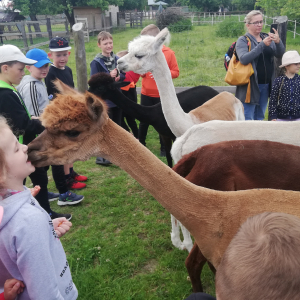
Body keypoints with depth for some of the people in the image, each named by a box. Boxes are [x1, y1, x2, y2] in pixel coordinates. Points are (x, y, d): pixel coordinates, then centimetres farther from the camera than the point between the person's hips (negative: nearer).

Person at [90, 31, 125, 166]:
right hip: (104, 100, -6)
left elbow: (124, 75, 8)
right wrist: (109, 76, -25)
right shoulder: (96, 62, -12)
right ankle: (101, 156, 11)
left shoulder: (117, 59, 4)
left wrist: (119, 77, -13)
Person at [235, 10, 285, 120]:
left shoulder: (267, 38, 11)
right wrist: (262, 44, -23)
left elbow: (280, 54, 0)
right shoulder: (242, 40, -2)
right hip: (251, 85, -5)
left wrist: (278, 42, -21)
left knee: (260, 117, 14)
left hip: (266, 85, 5)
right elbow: (243, 59, -19)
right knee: (247, 119, -2)